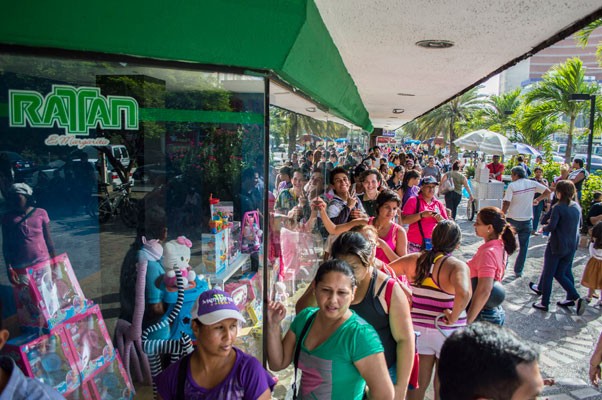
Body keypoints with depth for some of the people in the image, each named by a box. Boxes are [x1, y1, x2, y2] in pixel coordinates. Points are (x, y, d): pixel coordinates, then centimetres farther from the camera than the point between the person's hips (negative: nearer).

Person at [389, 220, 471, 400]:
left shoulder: (414, 259, -6)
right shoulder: (458, 266, -19)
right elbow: (463, 294, -38)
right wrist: (454, 317, -21)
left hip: (418, 329, 3)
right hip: (448, 333, -3)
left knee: (417, 384, 21)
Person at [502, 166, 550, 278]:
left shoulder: (512, 186, -13)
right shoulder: (532, 184, -2)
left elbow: (506, 204, -17)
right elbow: (548, 192, 1)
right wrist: (537, 200, 16)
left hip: (512, 220, -3)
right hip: (527, 221, 3)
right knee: (523, 247, 11)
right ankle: (518, 271, 15)